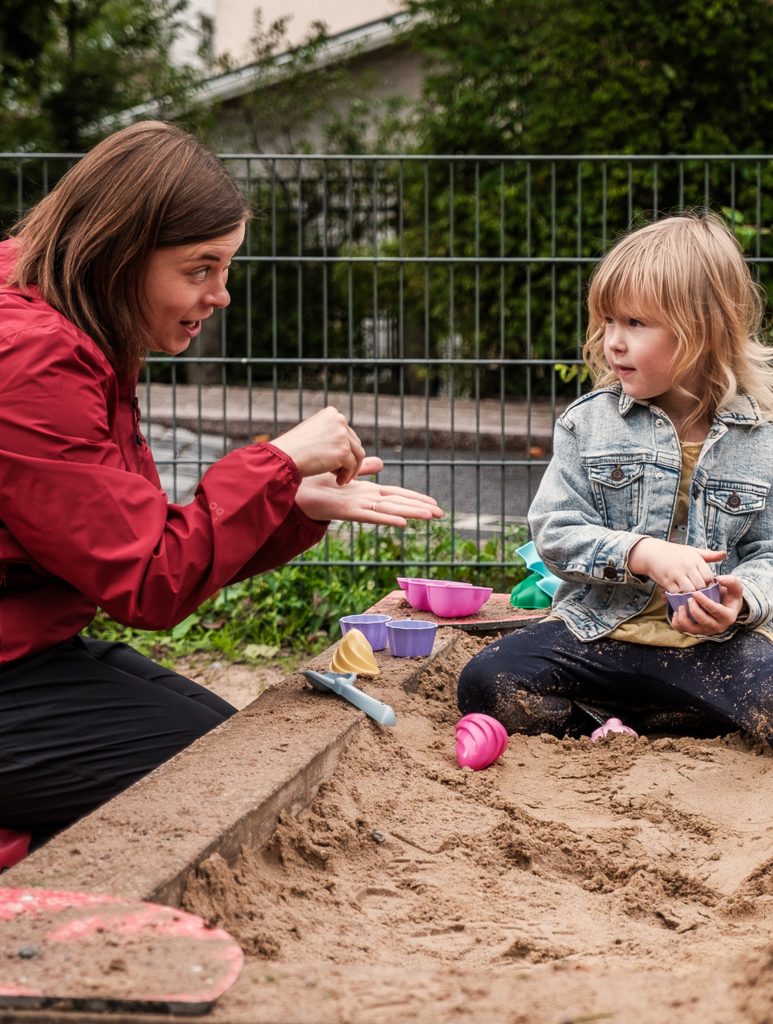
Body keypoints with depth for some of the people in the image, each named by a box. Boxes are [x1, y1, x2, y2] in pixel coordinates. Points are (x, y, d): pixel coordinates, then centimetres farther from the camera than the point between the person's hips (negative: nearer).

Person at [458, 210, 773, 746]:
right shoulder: (588, 421, 2)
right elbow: (554, 532, -2)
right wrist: (643, 554, -18)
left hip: (716, 642, -1)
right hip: (598, 631, 1)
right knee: (486, 684, -20)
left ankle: (608, 718, -12)